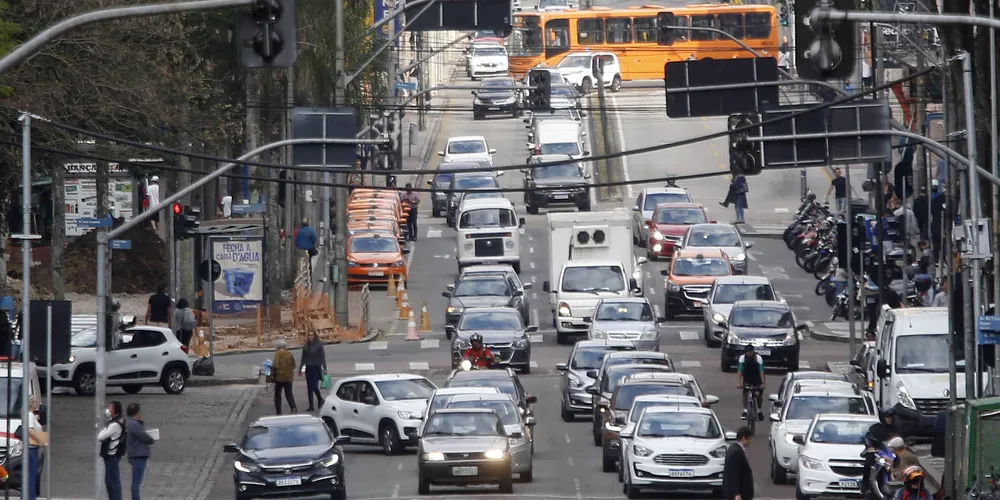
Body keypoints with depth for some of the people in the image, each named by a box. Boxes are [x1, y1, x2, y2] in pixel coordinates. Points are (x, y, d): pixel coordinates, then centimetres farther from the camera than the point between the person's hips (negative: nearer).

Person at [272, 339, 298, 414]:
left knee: (277, 394, 10)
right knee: (289, 394, 8)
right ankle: (293, 407, -16)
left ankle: (278, 412, 9)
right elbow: (293, 366, 6)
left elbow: (276, 366, -20)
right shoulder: (289, 354, 2)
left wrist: (272, 373, -3)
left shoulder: (277, 354, -12)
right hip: (289, 377, 4)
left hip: (279, 377, -4)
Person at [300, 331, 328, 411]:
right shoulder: (306, 346, 9)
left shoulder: (319, 345, -6)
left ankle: (320, 399, 16)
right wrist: (300, 368, 15)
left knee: (314, 386, -11)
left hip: (316, 368, -5)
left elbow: (323, 357, -6)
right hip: (308, 368, 5)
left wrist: (324, 368, -11)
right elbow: (303, 358, 16)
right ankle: (311, 406, 8)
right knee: (309, 388, 3)